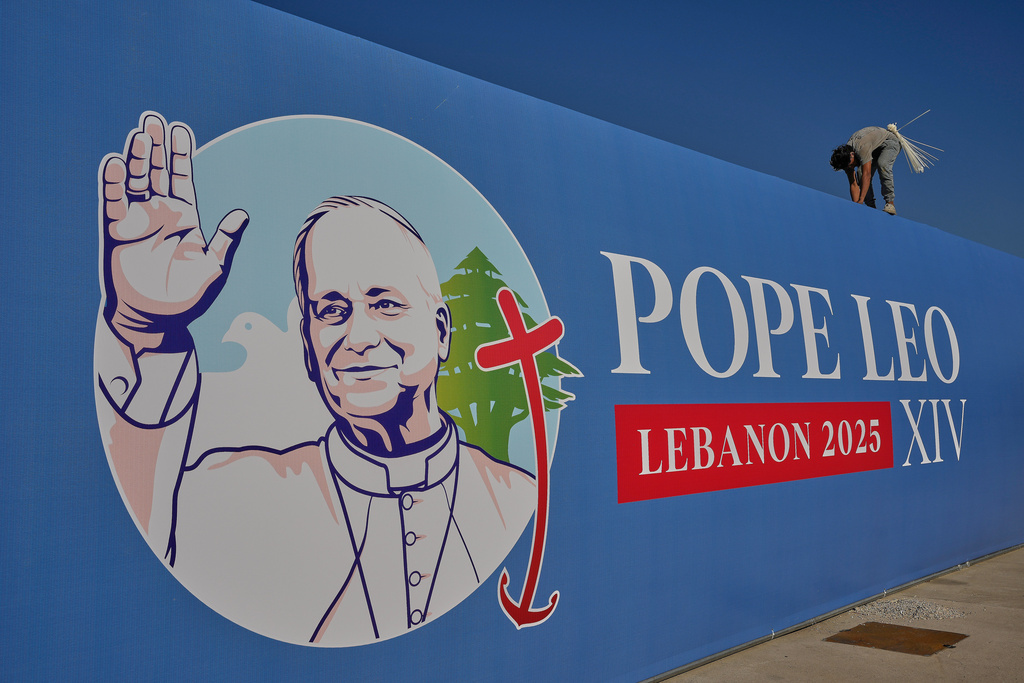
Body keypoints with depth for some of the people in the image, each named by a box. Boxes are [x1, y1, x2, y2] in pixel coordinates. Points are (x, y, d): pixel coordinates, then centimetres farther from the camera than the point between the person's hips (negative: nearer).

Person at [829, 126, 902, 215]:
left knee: (882, 164, -34)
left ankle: (890, 203, -32)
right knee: (860, 172, -16)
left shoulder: (861, 148, -42)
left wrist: (860, 201, -51)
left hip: (890, 142, -7)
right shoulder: (845, 156, -18)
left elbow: (867, 175, -46)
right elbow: (853, 184, -16)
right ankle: (871, 206, -10)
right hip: (874, 150, 7)